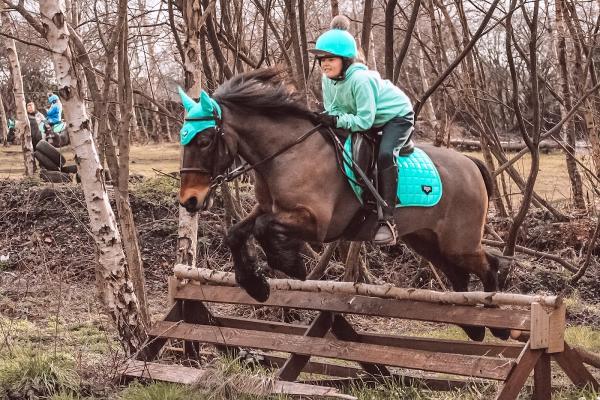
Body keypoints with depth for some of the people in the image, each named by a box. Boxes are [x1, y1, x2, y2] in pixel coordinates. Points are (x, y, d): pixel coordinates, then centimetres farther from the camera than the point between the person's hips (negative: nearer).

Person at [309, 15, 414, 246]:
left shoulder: (360, 79, -33)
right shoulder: (328, 78, -9)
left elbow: (365, 120, -33)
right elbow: (333, 110, -4)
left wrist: (337, 120, -39)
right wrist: (327, 119, -26)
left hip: (396, 116, -9)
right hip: (370, 120, 9)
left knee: (385, 154, -32)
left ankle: (387, 220, -36)